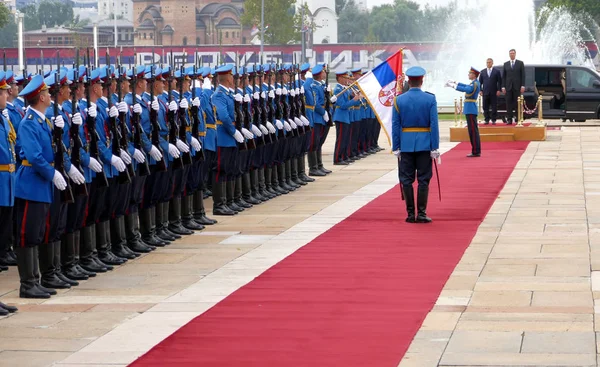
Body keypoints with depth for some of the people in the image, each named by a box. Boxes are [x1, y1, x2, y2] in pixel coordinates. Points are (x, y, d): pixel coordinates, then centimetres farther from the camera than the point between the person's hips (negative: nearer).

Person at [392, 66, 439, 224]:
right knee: (423, 180, 4)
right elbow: (434, 125, -8)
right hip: (424, 145, -1)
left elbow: (395, 126, -2)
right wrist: (435, 148, -4)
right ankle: (421, 214, 2)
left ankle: (410, 214, 7)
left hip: (406, 145, 1)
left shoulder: (399, 100, -2)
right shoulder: (430, 99, -6)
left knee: (407, 180, 6)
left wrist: (396, 148, 3)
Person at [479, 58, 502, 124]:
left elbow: (499, 81, 2)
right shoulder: (482, 72, 11)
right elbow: (480, 82, 12)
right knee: (485, 107, 1)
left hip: (494, 92, -2)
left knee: (494, 107, -1)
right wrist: (480, 90, 2)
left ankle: (493, 120, 4)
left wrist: (498, 90, -7)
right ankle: (487, 120, 7)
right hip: (485, 92, 2)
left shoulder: (497, 71, 4)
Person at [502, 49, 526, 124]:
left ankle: (518, 119, 1)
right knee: (509, 103, -2)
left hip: (517, 87, -2)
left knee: (517, 103, -2)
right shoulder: (506, 64, 12)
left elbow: (523, 75, 2)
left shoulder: (520, 63, 6)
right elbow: (503, 76, 10)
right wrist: (503, 86, 1)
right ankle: (509, 119, -1)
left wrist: (523, 86, -7)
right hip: (508, 86, 2)